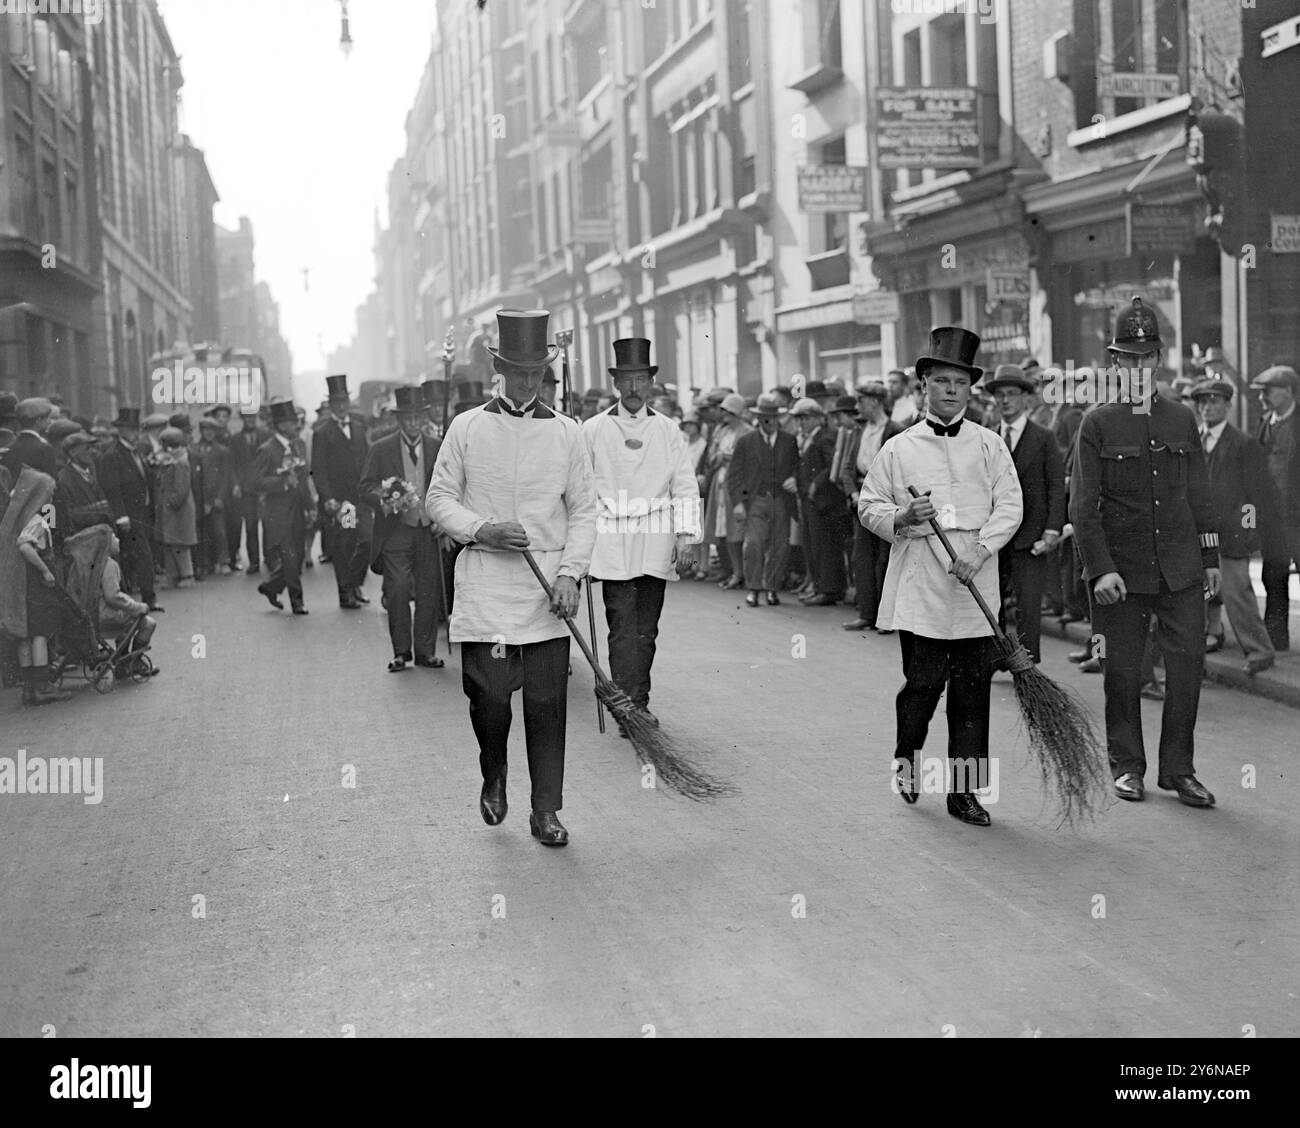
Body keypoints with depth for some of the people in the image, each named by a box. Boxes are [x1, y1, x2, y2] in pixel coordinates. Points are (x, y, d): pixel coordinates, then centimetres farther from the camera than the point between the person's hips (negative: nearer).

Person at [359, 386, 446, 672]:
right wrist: (384, 499, -19)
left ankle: (425, 652, 12)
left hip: (428, 531, 2)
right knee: (397, 590, -8)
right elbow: (365, 487, 1)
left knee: (429, 593, 2)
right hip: (395, 532, -2)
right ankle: (401, 651, 3)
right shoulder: (380, 450, 4)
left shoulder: (438, 449, 8)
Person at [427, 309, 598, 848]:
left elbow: (584, 511, 8)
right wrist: (482, 529, -12)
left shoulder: (566, 433, 8)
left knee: (547, 702, 1)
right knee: (488, 694, -6)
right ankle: (494, 774, 24)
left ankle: (546, 811, 12)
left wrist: (570, 571, -6)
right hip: (485, 583, -1)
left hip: (547, 587, 1)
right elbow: (438, 498, 6)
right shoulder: (466, 429, 5)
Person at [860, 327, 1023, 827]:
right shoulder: (898, 448, 7)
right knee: (924, 682, -5)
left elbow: (1009, 506, 3)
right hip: (919, 587, -1)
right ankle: (906, 758, 24)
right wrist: (901, 518, -11)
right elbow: (868, 506, 10)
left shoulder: (989, 445, 9)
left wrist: (979, 550, -12)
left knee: (972, 689, 1)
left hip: (975, 584, 1)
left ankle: (965, 790, 10)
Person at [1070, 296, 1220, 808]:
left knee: (1187, 664, 0)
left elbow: (1199, 496, 15)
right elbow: (1083, 505, -5)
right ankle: (1127, 766, 19)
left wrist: (1211, 558, 11)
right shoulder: (1097, 424, -1)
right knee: (1122, 670, 4)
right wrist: (1100, 568, -13)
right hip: (1121, 569, -2)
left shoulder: (1182, 420, 9)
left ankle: (1178, 769, 12)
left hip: (1180, 569, 3)